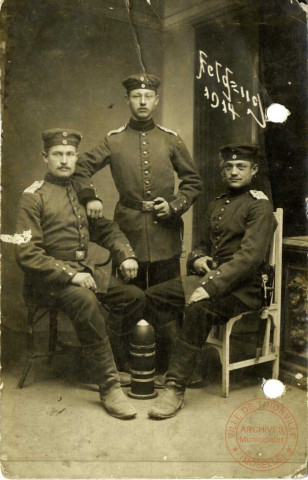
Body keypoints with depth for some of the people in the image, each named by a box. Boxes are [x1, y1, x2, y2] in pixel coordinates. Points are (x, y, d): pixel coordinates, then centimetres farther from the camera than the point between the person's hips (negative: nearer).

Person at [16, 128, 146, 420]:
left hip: (87, 271, 6)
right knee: (85, 301, -34)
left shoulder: (82, 192, 13)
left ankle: (121, 361, 10)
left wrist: (126, 255, 1)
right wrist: (69, 275, -22)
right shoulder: (33, 197, -6)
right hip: (50, 277, -6)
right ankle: (109, 387, -26)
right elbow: (26, 254, -14)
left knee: (135, 296, -11)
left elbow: (106, 229, 20)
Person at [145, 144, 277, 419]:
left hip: (241, 288, -8)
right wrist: (197, 259, 0)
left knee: (198, 308, -36)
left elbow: (249, 256, -20)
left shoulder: (259, 206, -8)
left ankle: (176, 387, -27)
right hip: (208, 276, 8)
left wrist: (210, 287, -29)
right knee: (152, 296, -6)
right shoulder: (217, 205, 17)